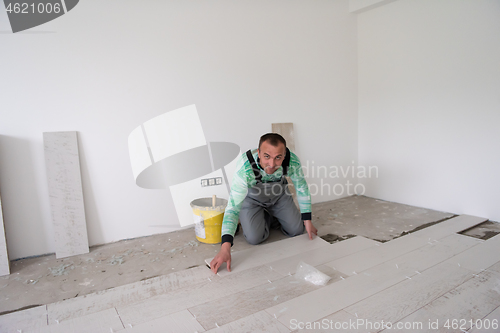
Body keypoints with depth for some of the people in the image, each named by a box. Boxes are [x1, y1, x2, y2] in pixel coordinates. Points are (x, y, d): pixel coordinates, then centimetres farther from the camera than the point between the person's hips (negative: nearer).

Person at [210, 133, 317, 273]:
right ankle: (265, 218, 20)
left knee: (297, 230, 0)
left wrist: (307, 220, -7)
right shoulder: (244, 168, -42)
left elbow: (302, 187, -11)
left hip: (279, 194, 3)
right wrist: (225, 247, -50)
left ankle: (272, 218, 31)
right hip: (251, 197, -2)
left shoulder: (292, 161, -32)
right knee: (254, 238, -14)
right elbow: (233, 207, -41)